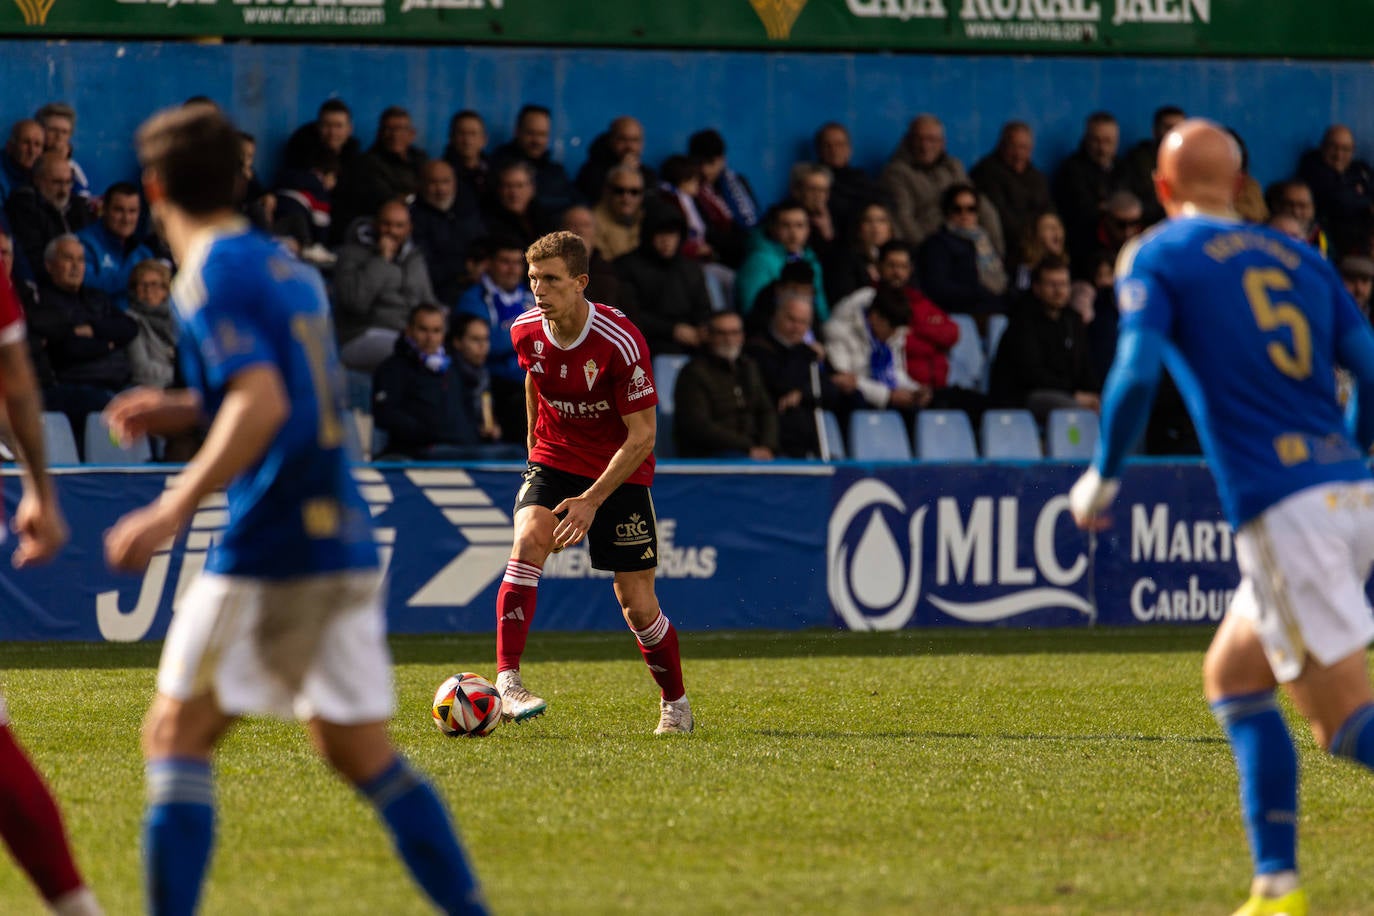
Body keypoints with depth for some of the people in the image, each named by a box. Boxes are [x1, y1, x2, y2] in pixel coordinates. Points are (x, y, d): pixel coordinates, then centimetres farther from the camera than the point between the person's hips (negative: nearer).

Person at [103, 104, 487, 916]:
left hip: (270, 546, -8)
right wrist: (187, 410, 28)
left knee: (177, 736, -2)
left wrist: (174, 509, -25)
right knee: (360, 750, 13)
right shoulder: (290, 268, 16)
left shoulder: (211, 276, -10)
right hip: (345, 544, 8)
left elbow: (263, 403, -23)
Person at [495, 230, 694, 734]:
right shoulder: (526, 331, -9)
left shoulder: (620, 343, -24)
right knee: (528, 543, -27)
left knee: (638, 606, -1)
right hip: (554, 461, 3)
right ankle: (507, 682, -32)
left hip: (620, 473, -3)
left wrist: (592, 500, -26)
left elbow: (642, 434, -21)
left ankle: (675, 704, 23)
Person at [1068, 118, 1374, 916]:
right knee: (1232, 676, 21)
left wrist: (1103, 478, 3)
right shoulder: (1300, 259, 17)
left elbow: (1137, 375, -11)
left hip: (1284, 511, -7)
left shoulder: (1158, 257, 3)